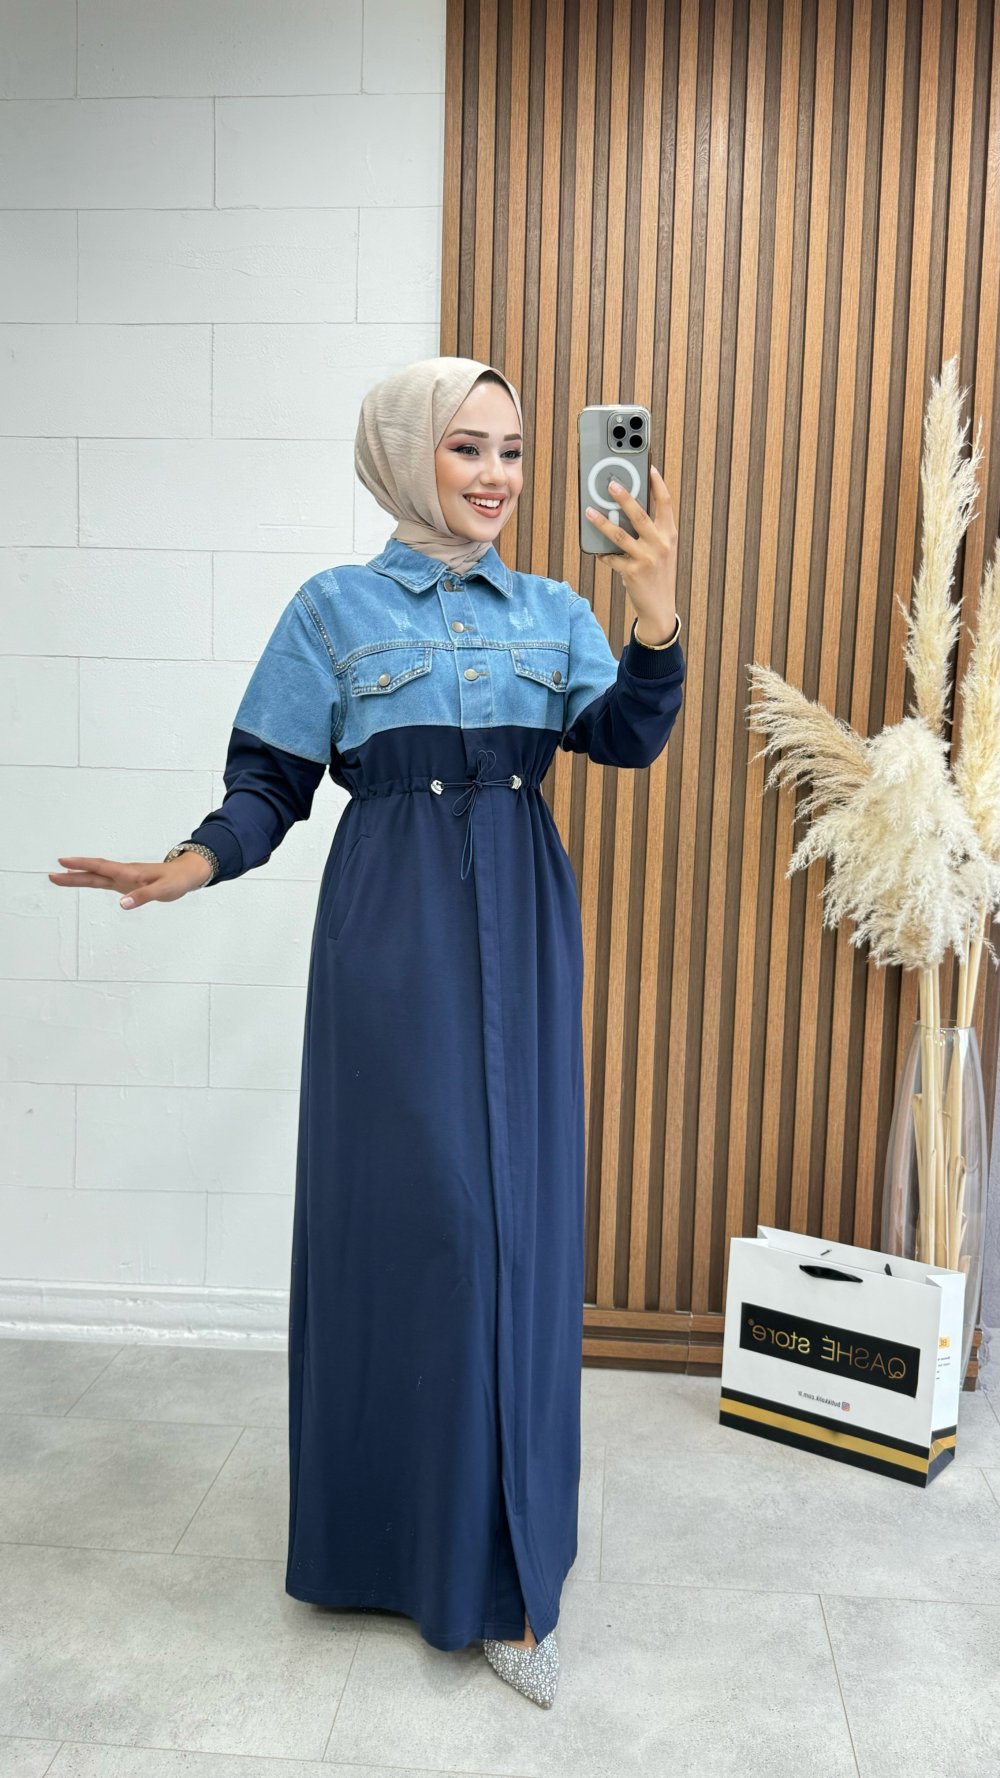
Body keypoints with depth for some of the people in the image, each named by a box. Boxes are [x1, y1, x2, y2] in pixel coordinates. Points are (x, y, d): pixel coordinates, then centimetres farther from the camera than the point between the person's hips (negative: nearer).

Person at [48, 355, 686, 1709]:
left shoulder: (554, 612, 11)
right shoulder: (336, 610, 3)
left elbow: (627, 740, -2)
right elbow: (271, 780, 1)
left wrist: (657, 622, -18)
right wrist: (195, 864, -17)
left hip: (522, 927, 3)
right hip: (394, 923, -3)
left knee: (518, 1217, 4)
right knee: (406, 1204, 0)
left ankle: (503, 1567, 21)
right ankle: (396, 1531, 23)